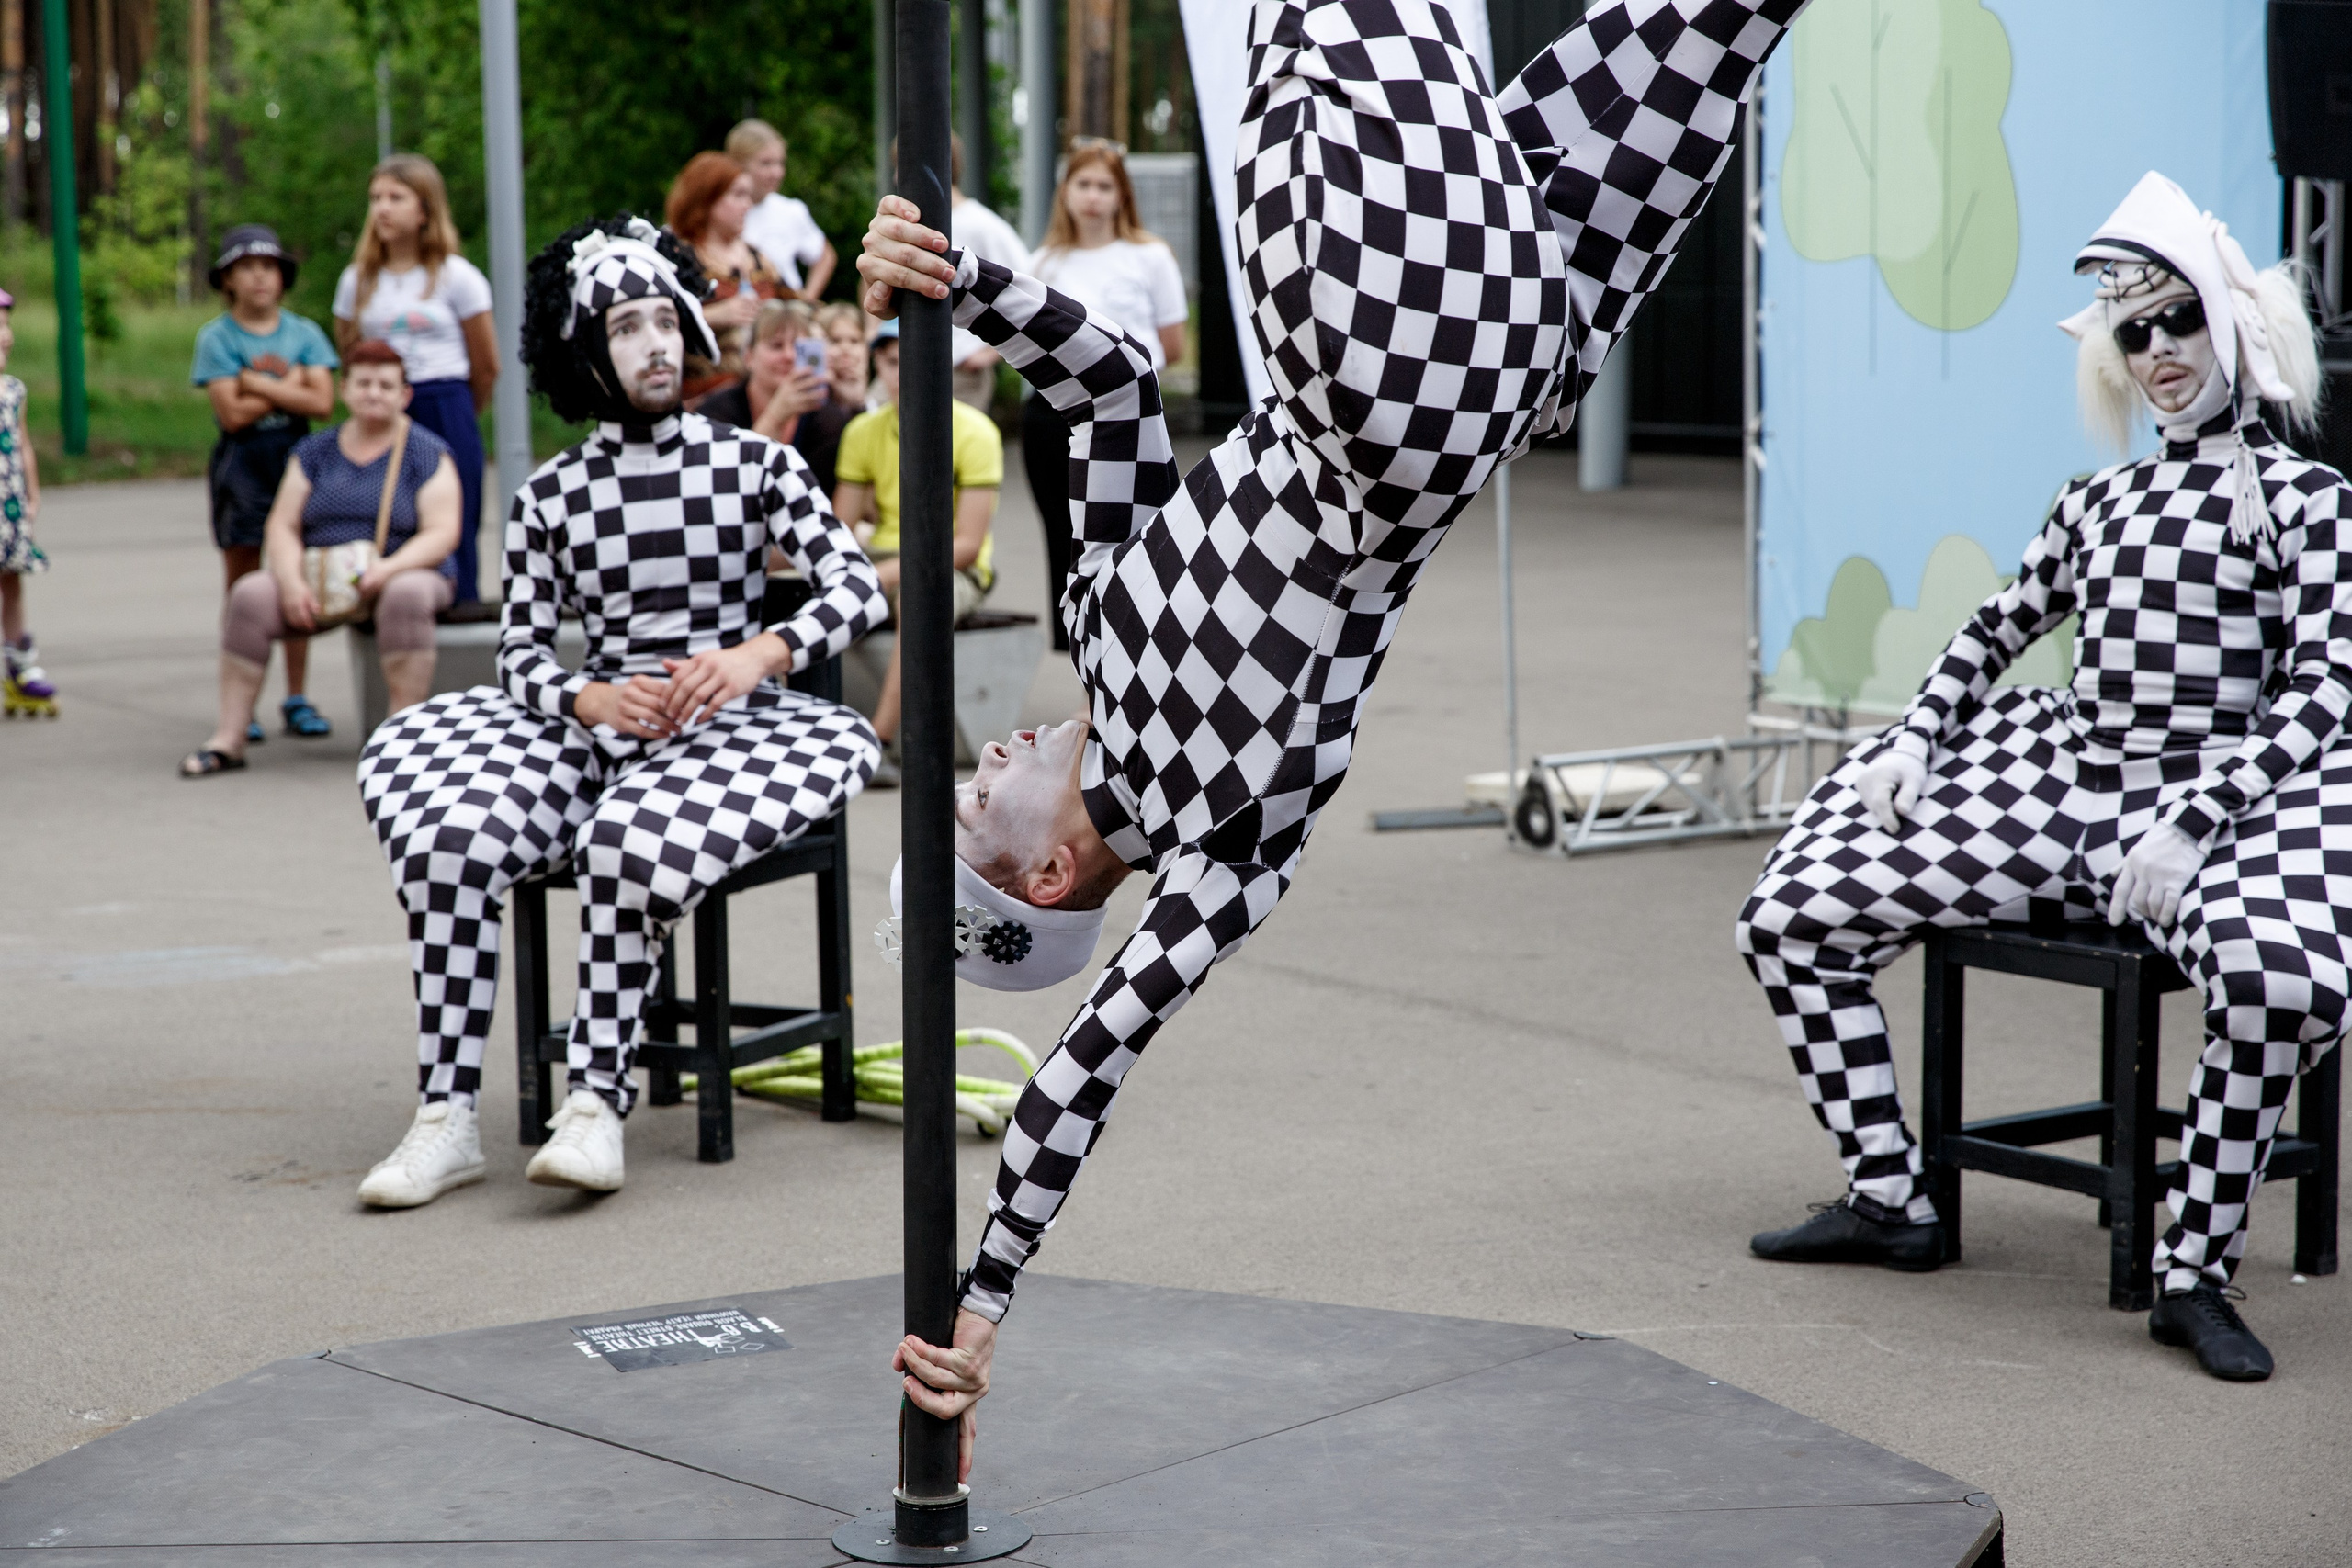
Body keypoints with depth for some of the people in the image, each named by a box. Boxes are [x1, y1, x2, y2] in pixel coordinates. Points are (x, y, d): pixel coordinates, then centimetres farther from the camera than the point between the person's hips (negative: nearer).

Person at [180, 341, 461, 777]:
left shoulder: (428, 454, 2)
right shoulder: (315, 451, 12)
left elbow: (442, 534, -8)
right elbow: (283, 526, 6)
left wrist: (389, 568, -25)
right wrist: (292, 581, -14)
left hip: (403, 574, -3)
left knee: (406, 594, -38)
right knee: (250, 595, -23)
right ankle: (228, 739, -22)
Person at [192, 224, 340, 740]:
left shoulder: (304, 332, 6)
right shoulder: (216, 336, -1)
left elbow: (322, 402, -6)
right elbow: (233, 413, -11)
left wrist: (260, 383, -12)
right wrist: (291, 382, -6)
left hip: (295, 456, 2)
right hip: (242, 461, -2)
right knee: (243, 583, 1)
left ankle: (297, 699, 11)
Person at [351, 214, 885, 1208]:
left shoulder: (753, 465, 4)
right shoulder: (550, 495, 9)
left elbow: (857, 588, -6)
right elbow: (520, 651, 6)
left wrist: (759, 653, -25)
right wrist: (591, 700, -17)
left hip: (726, 726, -3)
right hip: (595, 727, 3)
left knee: (629, 837, -36)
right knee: (448, 831, -25)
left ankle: (596, 1102, -29)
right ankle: (446, 1119, -25)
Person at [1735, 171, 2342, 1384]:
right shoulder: (2097, 503, 15)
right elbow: (1996, 631, 26)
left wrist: (2189, 819, -20)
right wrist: (1912, 739, 10)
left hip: (2204, 811, -6)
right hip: (2057, 789, 6)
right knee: (1789, 917, -1)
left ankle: (2194, 1274, -22)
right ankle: (1889, 1199, 9)